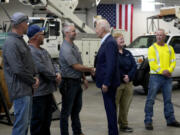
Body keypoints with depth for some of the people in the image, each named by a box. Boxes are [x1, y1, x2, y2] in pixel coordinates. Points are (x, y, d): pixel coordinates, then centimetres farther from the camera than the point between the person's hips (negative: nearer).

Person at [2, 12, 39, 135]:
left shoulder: (21, 41, 15)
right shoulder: (11, 43, -17)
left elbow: (30, 62, 20)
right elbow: (18, 69, -21)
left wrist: (35, 76, 3)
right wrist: (33, 81, -11)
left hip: (28, 88, 10)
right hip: (20, 89, -10)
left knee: (26, 120, 16)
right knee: (21, 122, -7)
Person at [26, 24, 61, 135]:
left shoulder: (43, 50, 14)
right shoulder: (31, 51, -19)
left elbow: (52, 63, 18)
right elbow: (43, 69, -23)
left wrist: (58, 73, -2)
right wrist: (55, 78, -10)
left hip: (48, 90, 10)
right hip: (39, 92, -10)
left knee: (47, 118, 19)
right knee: (38, 120, 0)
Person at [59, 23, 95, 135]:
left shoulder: (74, 46, 10)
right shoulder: (65, 49, -19)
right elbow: (76, 66, -20)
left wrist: (84, 78, 14)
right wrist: (90, 69, -8)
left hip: (77, 81, 9)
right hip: (69, 82, -9)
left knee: (76, 109, 18)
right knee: (66, 111, 1)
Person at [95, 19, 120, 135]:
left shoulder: (110, 43, -18)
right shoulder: (107, 41, 13)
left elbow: (111, 64, -23)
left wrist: (106, 83, -23)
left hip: (108, 82, -10)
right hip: (107, 81, 10)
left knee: (110, 108, -3)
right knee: (110, 107, 15)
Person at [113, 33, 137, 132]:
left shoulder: (127, 53, 15)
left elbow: (134, 66, 6)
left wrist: (129, 76, -10)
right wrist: (123, 77, -15)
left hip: (128, 82, 6)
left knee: (125, 105, 9)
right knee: (114, 105, -3)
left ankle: (123, 125, 19)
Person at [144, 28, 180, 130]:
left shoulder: (170, 48, 13)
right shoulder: (152, 48, -1)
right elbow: (152, 63, -10)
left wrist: (169, 70, -11)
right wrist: (162, 71, -18)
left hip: (167, 77, 4)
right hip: (155, 76, -4)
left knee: (168, 100, 12)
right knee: (150, 100, -4)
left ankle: (170, 120, 21)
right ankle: (148, 121, 1)